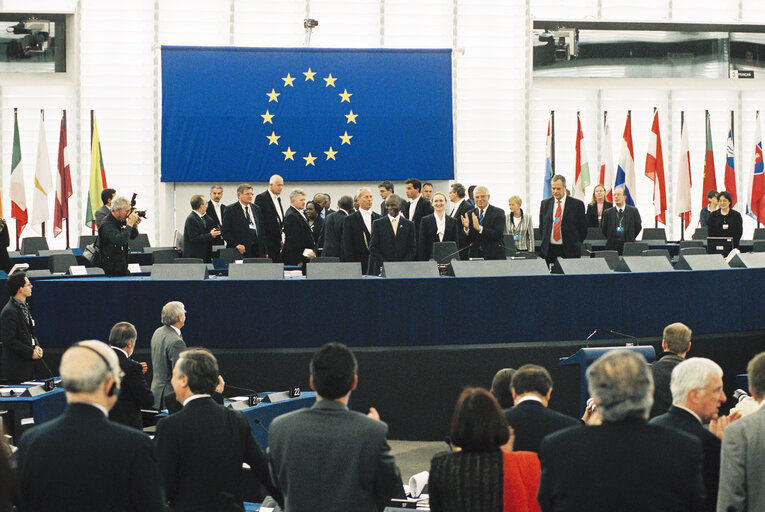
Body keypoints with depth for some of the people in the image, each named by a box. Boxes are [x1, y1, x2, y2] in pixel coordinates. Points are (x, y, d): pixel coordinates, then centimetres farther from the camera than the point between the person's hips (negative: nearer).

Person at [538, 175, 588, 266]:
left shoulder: (577, 204, -1)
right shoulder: (545, 204, 10)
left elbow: (583, 228, 3)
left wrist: (575, 244, 4)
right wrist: (545, 242, 12)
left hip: (570, 251, -3)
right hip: (549, 250, 3)